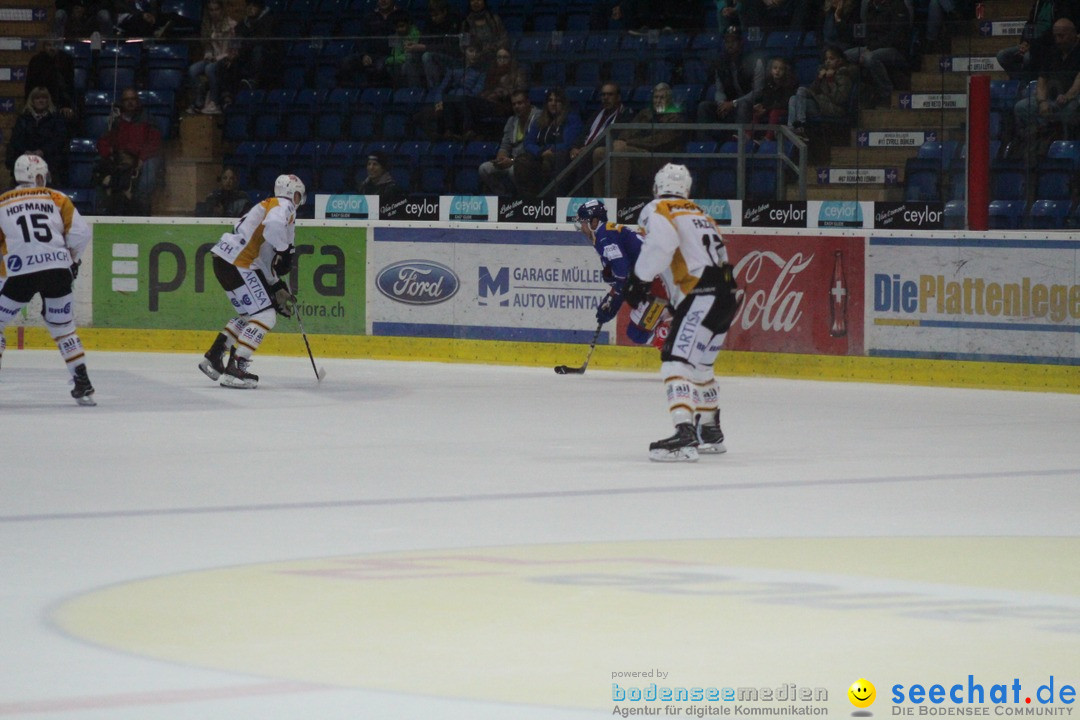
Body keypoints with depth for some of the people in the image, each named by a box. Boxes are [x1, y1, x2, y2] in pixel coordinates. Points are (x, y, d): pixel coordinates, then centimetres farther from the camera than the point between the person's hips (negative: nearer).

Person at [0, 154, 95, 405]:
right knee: (63, 327, 17)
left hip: (21, 273, -2)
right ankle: (83, 386, 11)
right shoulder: (56, 199, 12)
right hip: (58, 270, 2)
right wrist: (72, 259, 23)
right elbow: (81, 233, 6)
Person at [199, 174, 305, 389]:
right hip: (236, 264, -10)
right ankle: (234, 369, -14)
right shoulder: (284, 206, -3)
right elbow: (274, 226, -29)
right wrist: (285, 251, -15)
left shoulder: (267, 206, 27)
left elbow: (266, 258, 28)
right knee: (265, 316, -9)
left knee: (251, 313, 23)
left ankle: (214, 356, 24)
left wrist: (279, 289, 25)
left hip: (225, 260, 10)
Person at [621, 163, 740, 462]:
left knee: (677, 360, -16)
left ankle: (685, 435, -33)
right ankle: (711, 432, 39)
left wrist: (639, 279, -13)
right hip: (727, 295, 9)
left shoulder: (657, 210, 1)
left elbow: (661, 243, -20)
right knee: (699, 364, 26)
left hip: (702, 297, -9)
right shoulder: (699, 213, 28)